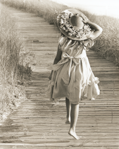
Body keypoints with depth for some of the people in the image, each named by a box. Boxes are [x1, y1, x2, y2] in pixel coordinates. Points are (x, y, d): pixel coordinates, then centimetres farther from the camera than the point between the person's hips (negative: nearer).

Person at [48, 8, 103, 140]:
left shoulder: (63, 40, -16)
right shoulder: (86, 39, -15)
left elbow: (57, 58, -7)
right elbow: (99, 29, 1)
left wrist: (52, 72, 7)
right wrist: (86, 21, -6)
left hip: (65, 70, 1)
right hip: (80, 71, -1)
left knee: (68, 92, 31)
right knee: (75, 101, 10)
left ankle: (68, 117, 31)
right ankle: (72, 128, 5)